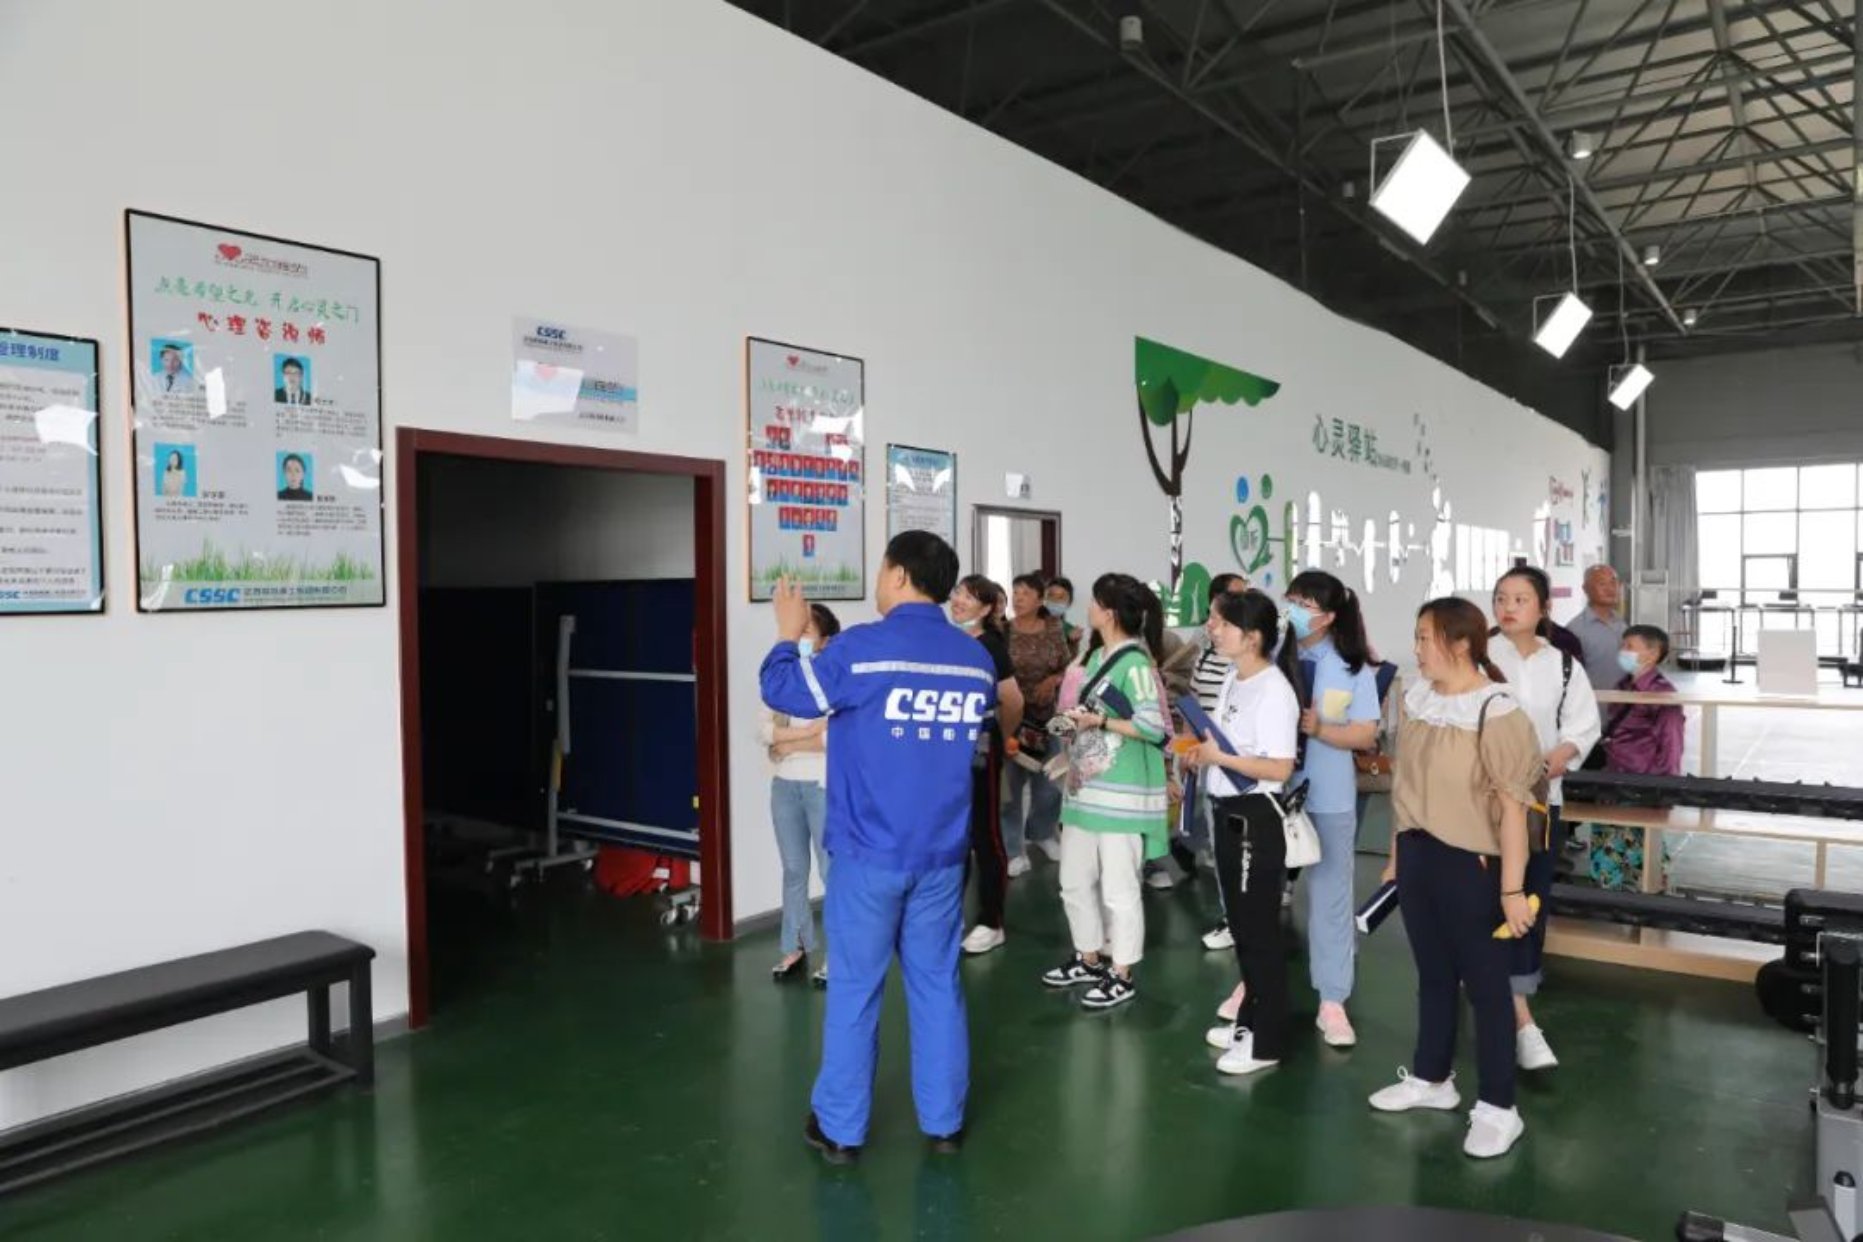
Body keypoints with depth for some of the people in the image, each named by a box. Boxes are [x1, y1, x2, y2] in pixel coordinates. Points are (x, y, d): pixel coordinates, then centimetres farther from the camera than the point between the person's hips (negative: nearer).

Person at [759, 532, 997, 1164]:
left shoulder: (861, 649, -14)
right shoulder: (977, 659, 2)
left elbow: (781, 690, 0)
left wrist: (788, 636, 16)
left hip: (869, 852, -4)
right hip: (942, 854, 4)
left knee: (854, 987, 7)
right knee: (938, 984, 13)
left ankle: (840, 1128, 18)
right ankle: (944, 1121, 23)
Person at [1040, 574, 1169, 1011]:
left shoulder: (1136, 663, -15)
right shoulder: (1098, 657, 11)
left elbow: (1155, 728, -20)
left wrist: (1100, 721, -20)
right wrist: (1074, 719, 2)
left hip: (1121, 793, -9)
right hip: (1085, 788, 9)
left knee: (1118, 888, 3)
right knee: (1074, 881, 17)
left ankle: (1122, 976, 17)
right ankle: (1090, 960, 33)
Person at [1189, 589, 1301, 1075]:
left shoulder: (1274, 690, -19)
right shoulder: (1231, 681, 8)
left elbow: (1280, 768, -22)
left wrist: (1221, 758, -22)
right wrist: (1203, 754, 1)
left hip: (1258, 817, -9)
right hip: (1228, 812, 9)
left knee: (1260, 927, 2)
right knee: (1239, 922, 19)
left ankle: (1268, 1040, 15)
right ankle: (1249, 1018, 33)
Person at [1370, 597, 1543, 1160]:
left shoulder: (1496, 712, -18)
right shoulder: (1417, 700, 4)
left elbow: (1512, 806, -18)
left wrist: (1512, 888, -18)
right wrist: (1396, 856, 16)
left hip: (1469, 862, -7)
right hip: (1418, 855, 7)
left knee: (1485, 984, 6)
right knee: (1432, 974, 20)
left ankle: (1497, 1107, 19)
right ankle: (1431, 1079, 36)